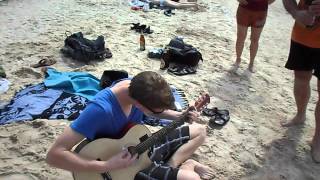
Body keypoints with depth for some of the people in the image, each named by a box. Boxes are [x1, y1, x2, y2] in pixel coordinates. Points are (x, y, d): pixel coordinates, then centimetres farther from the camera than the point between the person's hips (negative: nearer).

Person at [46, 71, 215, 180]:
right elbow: (54, 155, -37)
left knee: (200, 131, 12)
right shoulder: (101, 109, -38)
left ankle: (173, 164, 5)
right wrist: (107, 166, -40)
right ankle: (184, 165, 8)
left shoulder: (138, 88, -15)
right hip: (124, 163, -7)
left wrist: (178, 116, -6)